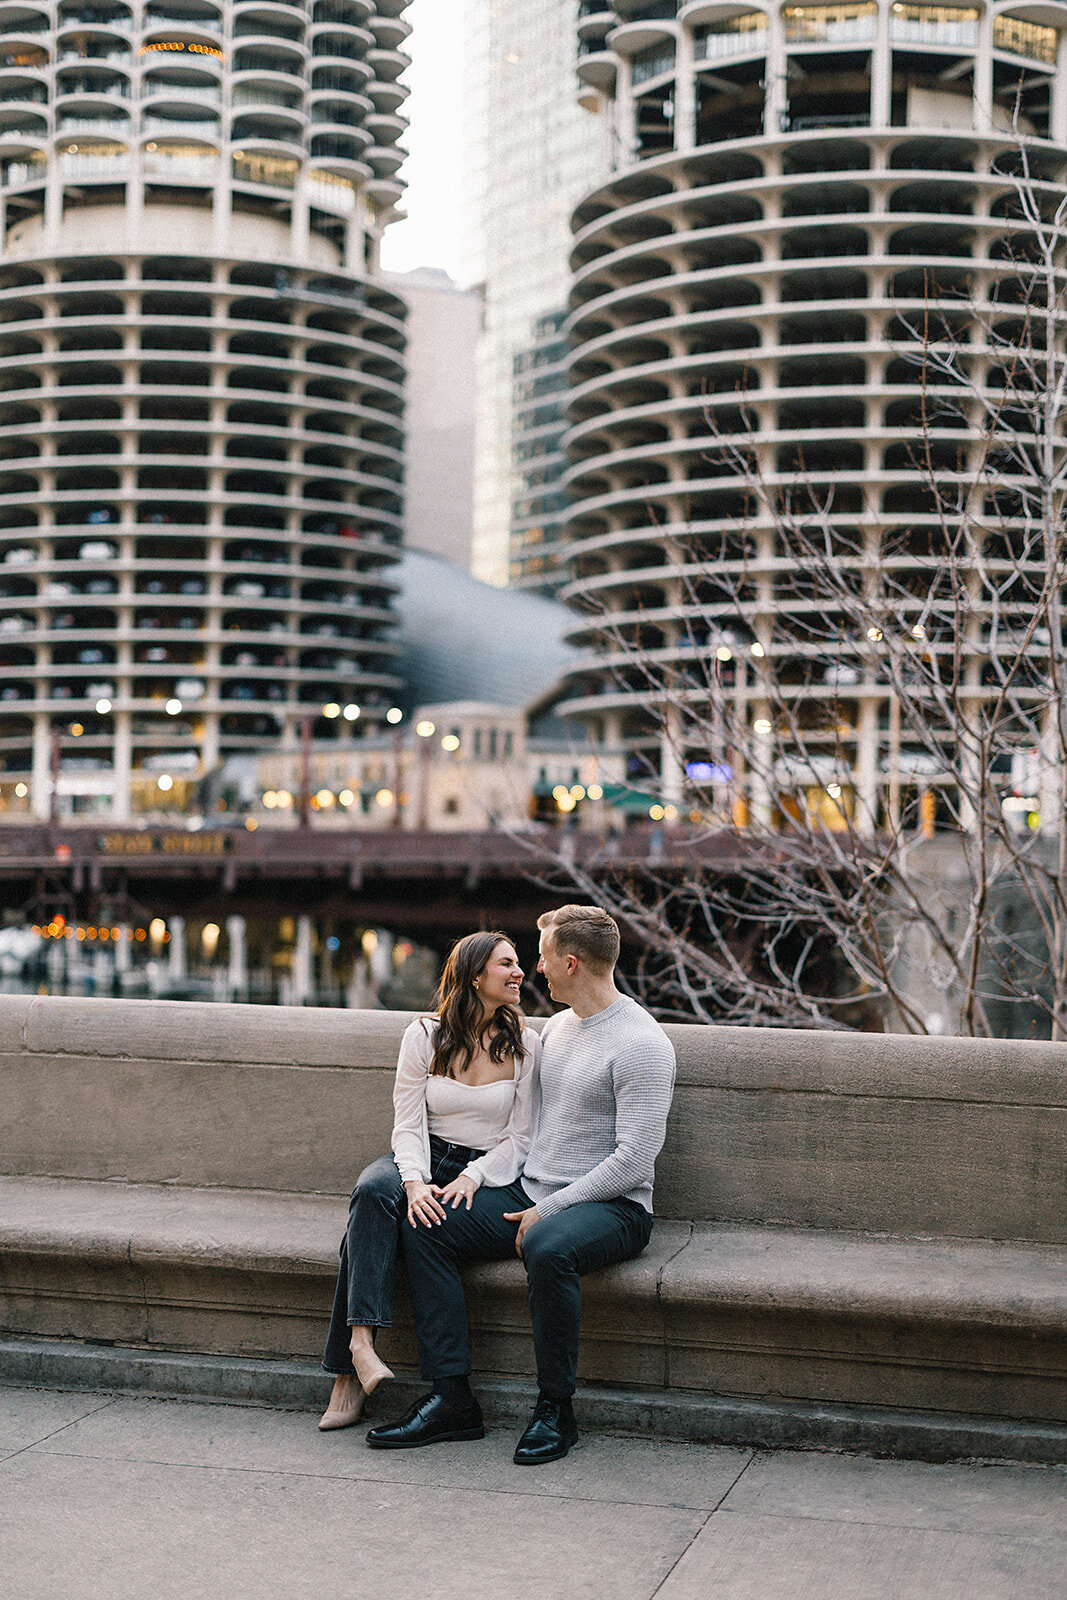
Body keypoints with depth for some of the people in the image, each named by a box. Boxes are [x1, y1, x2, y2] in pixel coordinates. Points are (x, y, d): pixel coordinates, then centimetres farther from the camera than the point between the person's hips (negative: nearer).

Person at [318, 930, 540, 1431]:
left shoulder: (524, 1046, 1)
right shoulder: (424, 1037, 2)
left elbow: (520, 1138, 0)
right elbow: (408, 1125, -3)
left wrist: (472, 1177, -18)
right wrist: (415, 1183, -22)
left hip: (489, 1171, -1)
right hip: (425, 1159, 2)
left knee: (418, 1228, -31)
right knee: (373, 1190, -33)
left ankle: (350, 1372, -27)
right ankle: (360, 1340, -41)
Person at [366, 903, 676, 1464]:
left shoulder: (641, 1044, -13)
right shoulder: (555, 1028, 15)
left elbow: (633, 1160, -18)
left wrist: (548, 1211, -17)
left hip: (612, 1207, -8)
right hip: (532, 1192, 8)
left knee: (547, 1248, -40)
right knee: (424, 1230, -10)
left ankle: (555, 1409, -21)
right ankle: (451, 1399, -12)